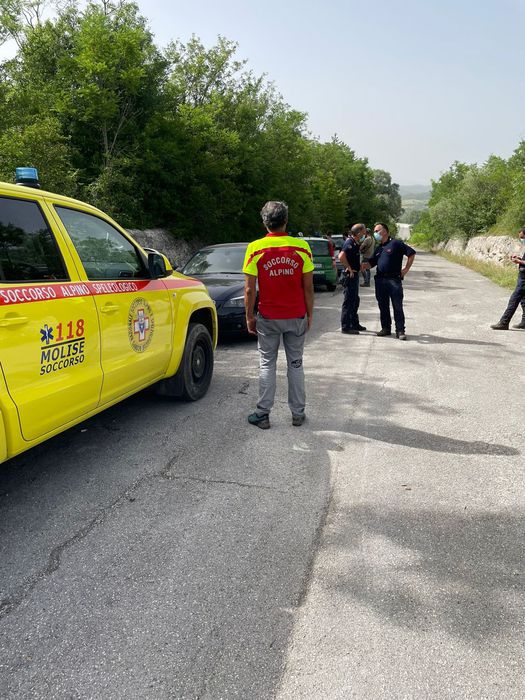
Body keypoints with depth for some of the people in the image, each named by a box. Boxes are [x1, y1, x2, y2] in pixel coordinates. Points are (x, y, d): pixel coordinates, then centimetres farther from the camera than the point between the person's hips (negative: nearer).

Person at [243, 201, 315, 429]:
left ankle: (263, 414, 13)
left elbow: (250, 290, -7)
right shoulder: (301, 247, -6)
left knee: (267, 364, 10)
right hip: (296, 317, 1)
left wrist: (249, 317, 4)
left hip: (268, 318, -1)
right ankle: (298, 413, 20)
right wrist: (310, 315, 9)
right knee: (295, 363, 12)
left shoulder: (255, 248, -8)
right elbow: (308, 288, -3)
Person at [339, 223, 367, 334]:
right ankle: (345, 327, 0)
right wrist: (349, 268, -23)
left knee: (355, 301, 18)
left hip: (354, 275, 10)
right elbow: (341, 256, -31)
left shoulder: (355, 243, 13)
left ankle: (354, 324, 29)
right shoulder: (350, 243, -17)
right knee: (348, 301, -5)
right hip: (350, 276, -10)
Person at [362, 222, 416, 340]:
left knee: (397, 306, -4)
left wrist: (406, 269, -7)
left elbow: (411, 253, -5)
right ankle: (386, 328, 20)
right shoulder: (378, 248, 19)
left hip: (394, 280, -7)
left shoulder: (396, 243, -2)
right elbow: (371, 263, 18)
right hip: (380, 280, 7)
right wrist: (364, 265, -4)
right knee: (383, 306, 10)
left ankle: (400, 330, 0)